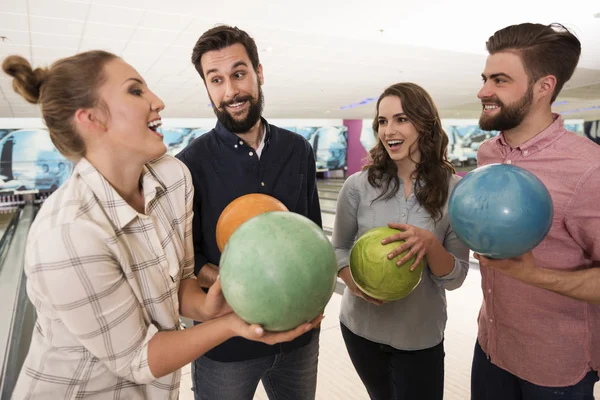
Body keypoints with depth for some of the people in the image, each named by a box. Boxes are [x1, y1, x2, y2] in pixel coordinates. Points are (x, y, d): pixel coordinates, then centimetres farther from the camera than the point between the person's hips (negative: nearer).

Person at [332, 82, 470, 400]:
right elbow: (339, 247, -1)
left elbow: (454, 279, -9)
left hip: (421, 337, -1)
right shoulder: (358, 185, -11)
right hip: (361, 328, 2)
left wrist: (431, 244, -29)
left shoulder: (454, 190, -12)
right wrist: (355, 283, -20)